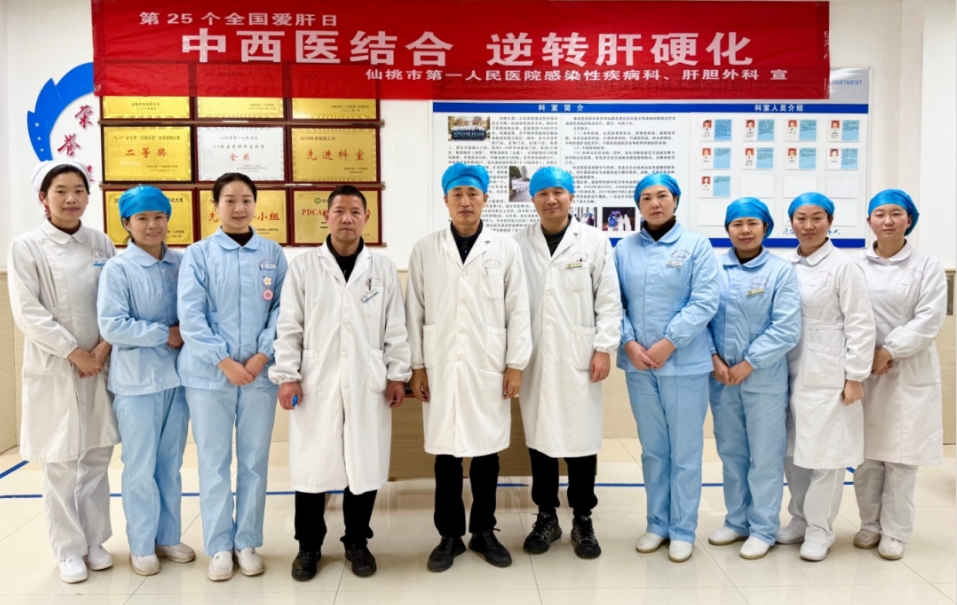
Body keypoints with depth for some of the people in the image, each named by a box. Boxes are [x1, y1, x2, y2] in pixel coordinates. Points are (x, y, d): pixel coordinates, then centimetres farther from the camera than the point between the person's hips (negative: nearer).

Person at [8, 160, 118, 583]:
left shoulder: (101, 243, 5)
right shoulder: (26, 247, -4)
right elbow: (27, 313, -9)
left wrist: (104, 348, -9)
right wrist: (75, 353, -12)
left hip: (100, 366, 3)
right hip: (54, 369, -3)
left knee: (97, 457, 10)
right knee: (60, 463, 4)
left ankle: (95, 541, 25)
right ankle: (69, 550, 18)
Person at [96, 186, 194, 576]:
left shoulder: (181, 264, 4)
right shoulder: (117, 269, -8)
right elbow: (111, 326, -14)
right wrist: (165, 334, -13)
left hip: (176, 375, 4)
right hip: (137, 379, -4)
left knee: (171, 463, 14)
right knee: (141, 467, 6)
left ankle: (168, 537, 28)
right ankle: (141, 546, 21)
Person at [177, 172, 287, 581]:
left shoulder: (273, 254, 4)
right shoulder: (198, 254, 0)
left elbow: (282, 309, 2)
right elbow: (190, 315, -6)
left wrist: (262, 356, -11)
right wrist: (226, 362, -12)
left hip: (260, 373, 1)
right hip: (209, 374, -1)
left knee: (255, 460, 9)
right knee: (213, 461, 7)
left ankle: (248, 543, 23)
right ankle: (218, 546, 20)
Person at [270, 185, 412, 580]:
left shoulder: (383, 268, 6)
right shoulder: (303, 267, 3)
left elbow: (395, 328, 5)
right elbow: (289, 326, 1)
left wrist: (398, 375, 1)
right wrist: (287, 376, -5)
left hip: (368, 383, 1)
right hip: (316, 383, -1)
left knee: (365, 464, 7)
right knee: (311, 465, 5)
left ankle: (357, 542, 25)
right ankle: (309, 545, 23)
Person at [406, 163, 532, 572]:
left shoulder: (506, 248, 3)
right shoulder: (425, 249, 4)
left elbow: (518, 310, 2)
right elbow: (415, 312, 4)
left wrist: (516, 363, -2)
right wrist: (416, 366, 0)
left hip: (489, 366, 0)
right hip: (441, 367, 0)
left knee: (487, 451, 8)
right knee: (446, 453, 7)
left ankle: (484, 531, 25)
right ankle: (450, 535, 21)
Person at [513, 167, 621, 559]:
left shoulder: (595, 241, 4)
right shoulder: (519, 244, 5)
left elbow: (609, 300, 1)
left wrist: (603, 348, -6)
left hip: (578, 357, -1)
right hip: (535, 358, 1)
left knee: (581, 437, 4)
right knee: (539, 437, 8)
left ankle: (583, 521, 20)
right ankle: (546, 517, 23)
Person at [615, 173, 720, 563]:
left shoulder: (697, 246, 0)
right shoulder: (624, 249, 6)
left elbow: (704, 302, -9)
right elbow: (614, 302, 3)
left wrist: (668, 344, -16)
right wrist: (629, 343, -12)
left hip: (684, 364, -2)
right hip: (638, 364, 3)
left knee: (685, 451, 6)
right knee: (653, 449, 14)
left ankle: (683, 529, 20)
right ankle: (657, 523, 28)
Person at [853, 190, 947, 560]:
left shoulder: (928, 266, 2)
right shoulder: (855, 266, 5)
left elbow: (929, 320, -8)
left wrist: (889, 351, -15)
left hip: (909, 372, -1)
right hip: (863, 370, 1)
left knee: (901, 455, 2)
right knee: (866, 453, 7)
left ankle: (895, 531, 15)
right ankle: (870, 524, 22)